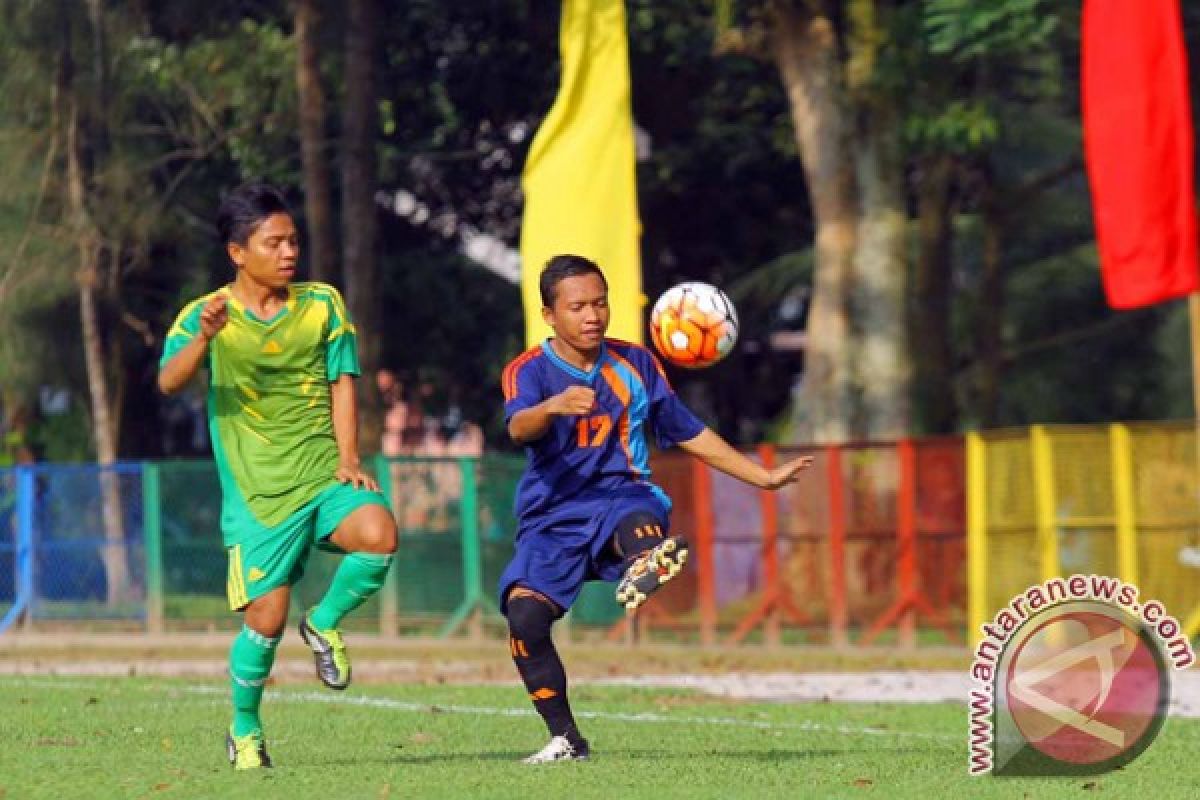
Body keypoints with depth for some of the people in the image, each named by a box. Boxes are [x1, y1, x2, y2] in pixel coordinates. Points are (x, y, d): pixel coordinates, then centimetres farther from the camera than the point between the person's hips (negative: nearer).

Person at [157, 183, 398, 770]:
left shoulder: (322, 303, 7)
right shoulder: (205, 316, -1)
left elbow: (341, 381, 6)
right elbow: (168, 381, -16)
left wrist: (348, 460, -7)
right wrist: (204, 338, -36)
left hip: (324, 474, 2)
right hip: (258, 491, -2)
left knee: (378, 534, -28)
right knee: (266, 621, -6)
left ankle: (325, 625, 0)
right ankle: (245, 732, 20)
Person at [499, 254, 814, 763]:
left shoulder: (635, 363, 11)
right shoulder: (529, 371, 0)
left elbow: (688, 432, 22)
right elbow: (518, 427, -23)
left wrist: (763, 477, 23)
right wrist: (554, 406, -46)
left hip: (622, 498, 1)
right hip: (552, 516, -1)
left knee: (638, 519, -37)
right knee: (524, 612, -23)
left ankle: (643, 567, -74)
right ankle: (565, 738, -7)